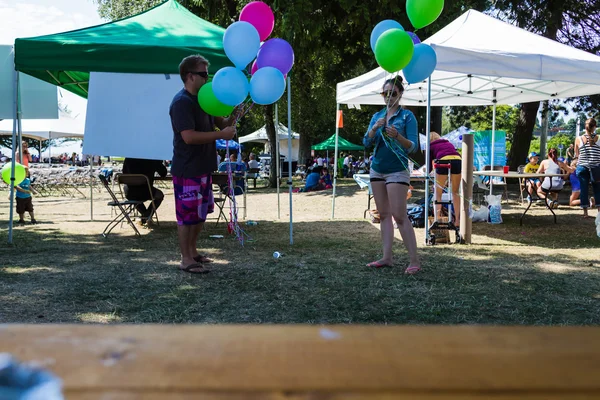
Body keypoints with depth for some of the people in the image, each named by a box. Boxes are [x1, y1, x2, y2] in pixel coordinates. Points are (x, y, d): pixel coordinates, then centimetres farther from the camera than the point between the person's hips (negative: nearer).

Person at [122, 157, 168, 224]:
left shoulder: (127, 159, -1)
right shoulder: (153, 160, -9)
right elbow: (163, 174, 3)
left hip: (129, 194, 3)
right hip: (145, 193, -2)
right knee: (160, 195, 29)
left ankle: (144, 214, 36)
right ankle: (147, 216, 23)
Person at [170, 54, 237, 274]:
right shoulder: (182, 102, -17)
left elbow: (221, 123, 16)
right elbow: (189, 137, -26)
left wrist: (233, 115, -5)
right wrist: (220, 135, -24)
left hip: (203, 168, 10)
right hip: (187, 170, -10)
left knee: (201, 212, 18)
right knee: (188, 214, -1)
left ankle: (192, 251, 31)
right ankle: (186, 260, 9)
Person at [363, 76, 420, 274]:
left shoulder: (407, 116, -4)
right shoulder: (377, 116, 10)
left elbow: (413, 147, -10)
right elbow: (366, 142, 2)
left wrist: (397, 136, -27)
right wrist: (374, 128, -16)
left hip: (397, 171, -6)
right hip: (377, 170, 6)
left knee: (399, 215, -10)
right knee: (384, 214, 7)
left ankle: (415, 261, -6)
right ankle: (387, 257, 12)